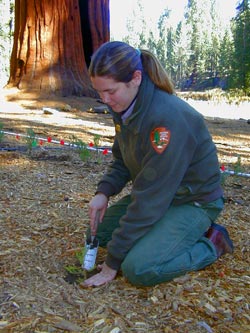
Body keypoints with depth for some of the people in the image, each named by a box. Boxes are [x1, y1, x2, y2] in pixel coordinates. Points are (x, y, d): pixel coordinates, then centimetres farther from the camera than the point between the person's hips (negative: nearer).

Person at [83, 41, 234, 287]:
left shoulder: (168, 117, -33)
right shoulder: (124, 105, -6)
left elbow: (150, 198, -30)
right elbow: (121, 161, 10)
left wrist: (113, 261, -23)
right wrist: (103, 192, -12)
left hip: (194, 201, -8)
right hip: (153, 194, 8)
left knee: (139, 269, -23)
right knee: (99, 230, 4)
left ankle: (210, 244, 0)